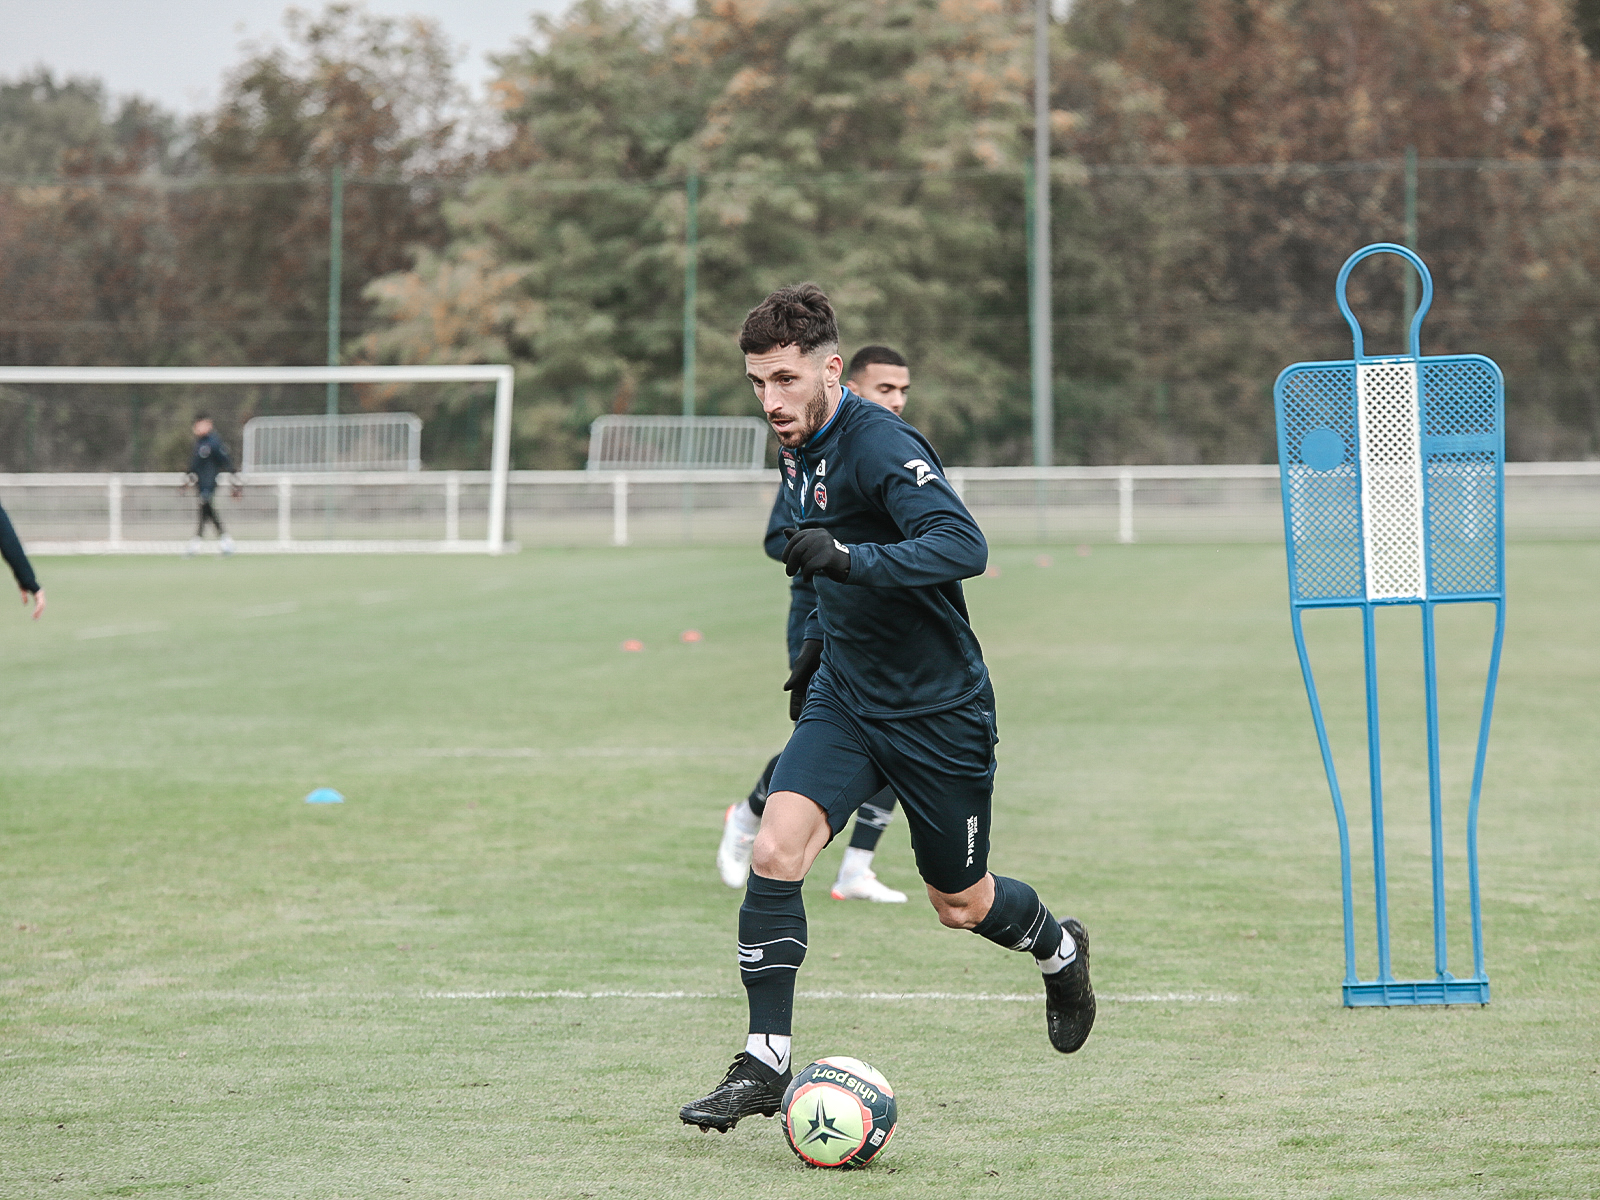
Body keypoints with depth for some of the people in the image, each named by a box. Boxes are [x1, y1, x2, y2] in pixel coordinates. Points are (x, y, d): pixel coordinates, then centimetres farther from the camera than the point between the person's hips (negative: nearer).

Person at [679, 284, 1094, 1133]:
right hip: (846, 697, 6)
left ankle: (1057, 948, 45)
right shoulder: (800, 447, 4)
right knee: (776, 848, -17)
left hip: (939, 712, -6)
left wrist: (850, 557, -47)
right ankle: (765, 1062, -10)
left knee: (960, 904, 10)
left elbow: (963, 546, -36)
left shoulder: (879, 444, -22)